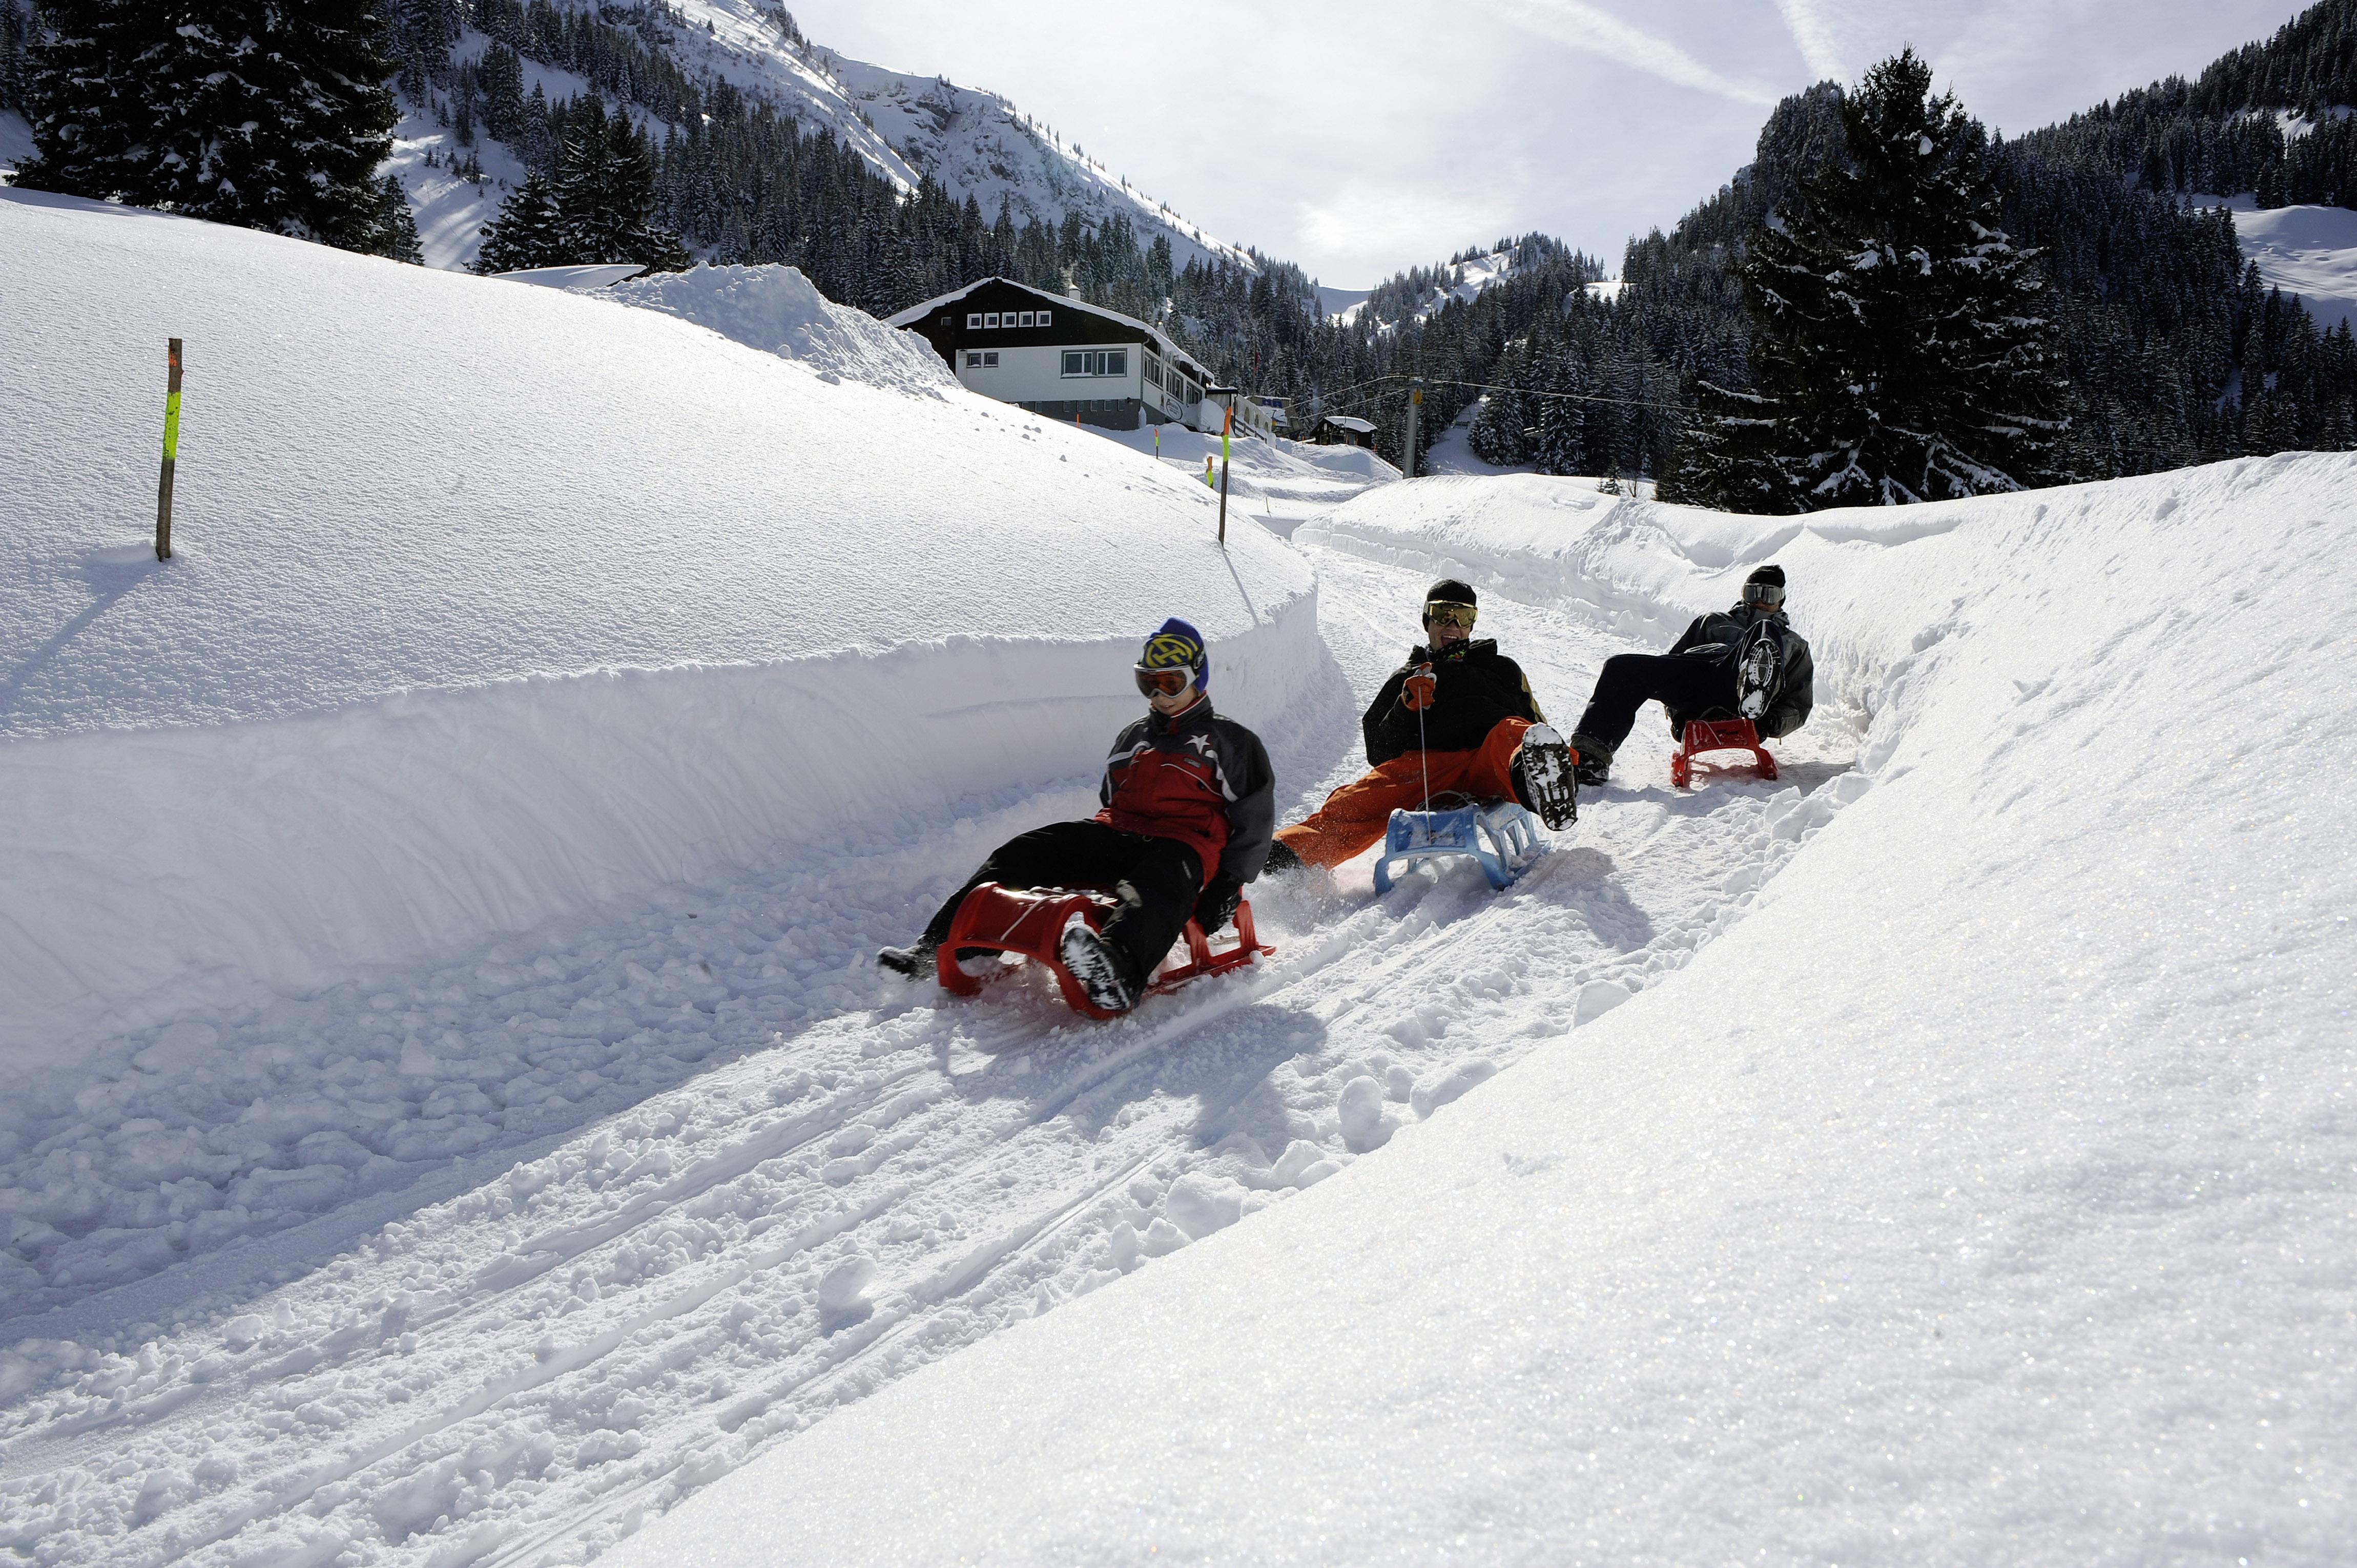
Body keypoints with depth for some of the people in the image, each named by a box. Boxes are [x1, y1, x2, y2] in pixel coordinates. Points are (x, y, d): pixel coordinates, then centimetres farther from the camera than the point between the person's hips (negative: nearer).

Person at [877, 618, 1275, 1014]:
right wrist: (1090, 856, 17)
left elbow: (1255, 821, 6)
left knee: (1160, 879, -43)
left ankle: (1119, 969, -76)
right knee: (1027, 850, -16)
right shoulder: (1132, 738, 29)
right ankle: (946, 946, -28)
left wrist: (1228, 885, -7)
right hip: (1117, 836, 6)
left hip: (1183, 846, -6)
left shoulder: (1232, 742, 13)